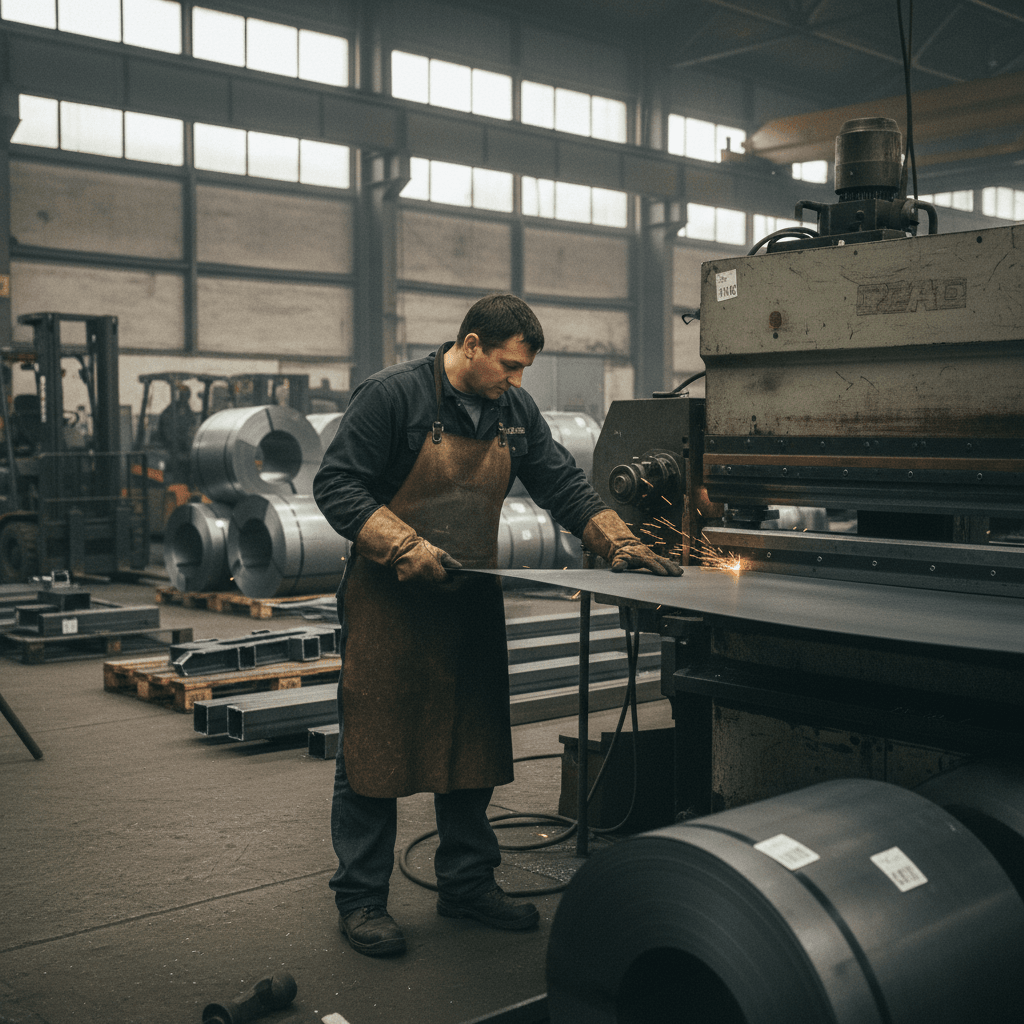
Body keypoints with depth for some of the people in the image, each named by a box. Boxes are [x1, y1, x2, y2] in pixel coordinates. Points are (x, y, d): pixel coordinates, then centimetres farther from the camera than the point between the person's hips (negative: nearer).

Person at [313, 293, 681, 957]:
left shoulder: (514, 410, 7)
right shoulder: (393, 395, -12)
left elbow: (562, 482, 10)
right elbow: (337, 485, -14)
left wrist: (620, 543, -3)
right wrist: (407, 547, -24)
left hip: (472, 599, 6)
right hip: (391, 602, -6)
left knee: (471, 745, 10)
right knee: (375, 746, -1)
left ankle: (468, 882, 24)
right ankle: (360, 898, 12)